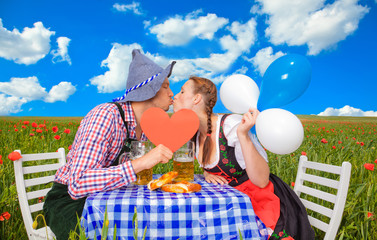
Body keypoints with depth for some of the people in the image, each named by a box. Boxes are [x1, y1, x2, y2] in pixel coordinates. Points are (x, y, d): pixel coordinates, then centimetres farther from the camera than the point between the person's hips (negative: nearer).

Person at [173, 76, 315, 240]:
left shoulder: (232, 125, -23)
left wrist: (243, 134, -35)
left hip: (263, 203, -6)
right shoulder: (193, 133, -1)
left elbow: (262, 181, -25)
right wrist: (207, 173, -5)